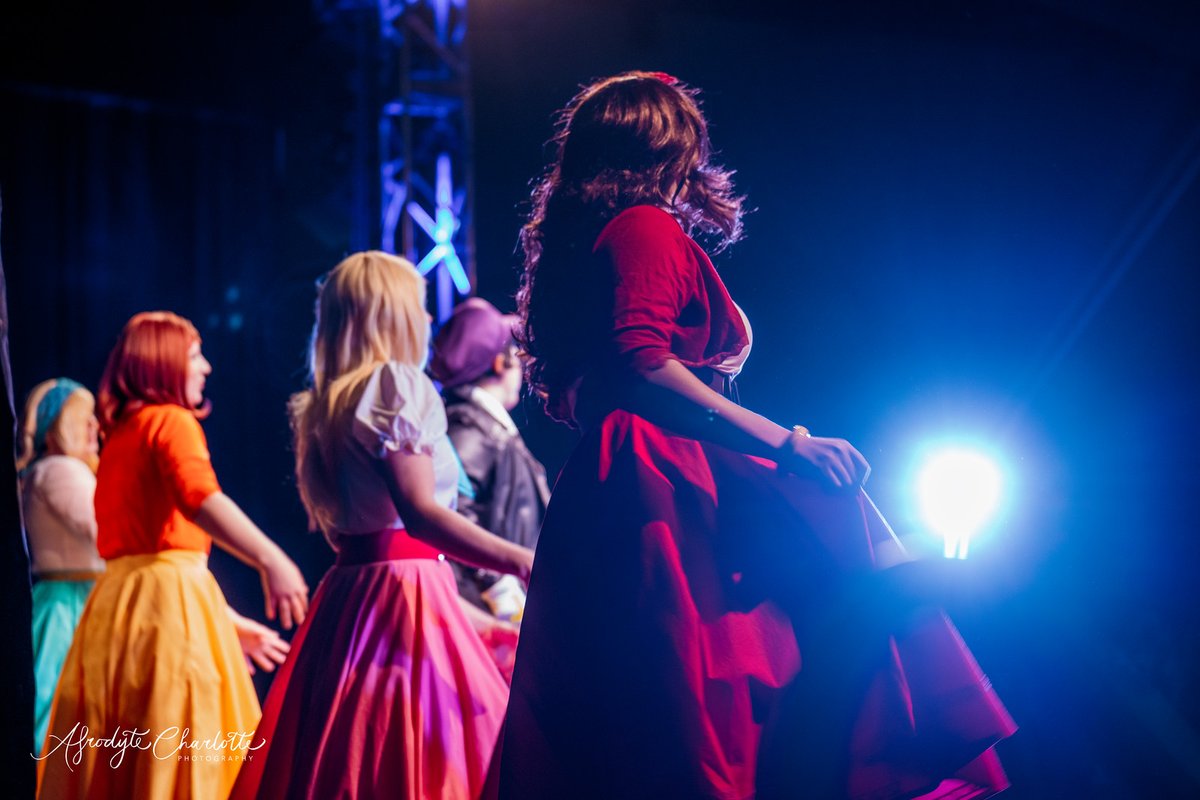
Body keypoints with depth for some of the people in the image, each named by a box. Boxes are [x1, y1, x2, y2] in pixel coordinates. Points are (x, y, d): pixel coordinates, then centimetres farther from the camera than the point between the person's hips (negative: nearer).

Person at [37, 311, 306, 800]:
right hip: (168, 598, -9)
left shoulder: (121, 436, 22)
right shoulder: (172, 421, -4)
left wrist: (232, 624, 29)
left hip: (117, 597, 9)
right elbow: (198, 497, -25)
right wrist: (271, 560, -36)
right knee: (182, 758, -10)